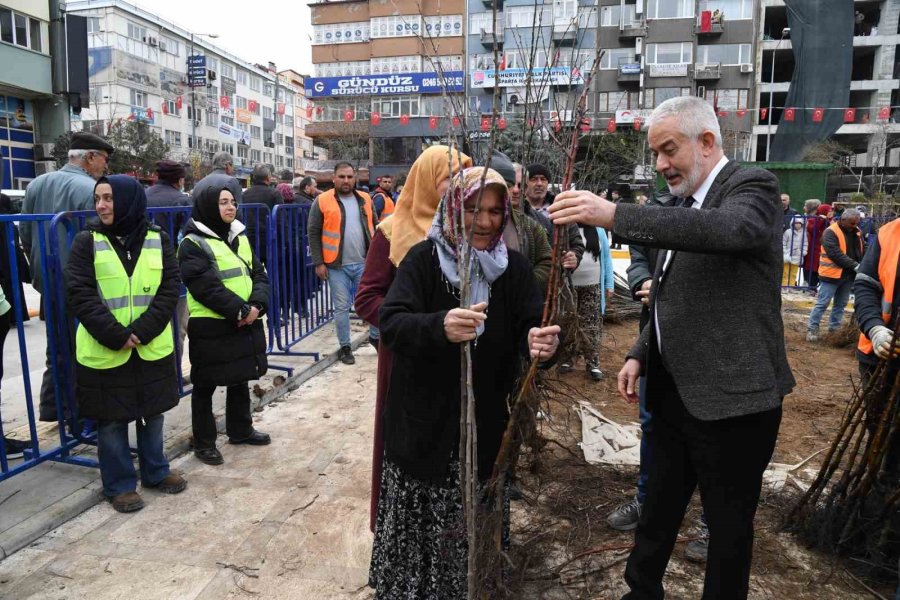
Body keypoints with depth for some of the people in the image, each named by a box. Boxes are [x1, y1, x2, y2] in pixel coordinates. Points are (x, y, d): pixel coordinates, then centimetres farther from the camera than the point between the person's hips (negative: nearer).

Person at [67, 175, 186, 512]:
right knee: (111, 421, 8)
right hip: (103, 351, -1)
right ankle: (119, 485, 25)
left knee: (153, 413, 15)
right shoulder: (87, 241, -3)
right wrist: (115, 335, -18)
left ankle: (155, 472, 33)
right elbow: (79, 294, -9)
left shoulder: (158, 239, 1)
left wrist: (141, 331, -16)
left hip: (152, 348, 2)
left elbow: (169, 289, -4)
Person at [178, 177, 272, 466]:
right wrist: (239, 310, -20)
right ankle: (204, 442, 19)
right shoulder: (193, 244, -10)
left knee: (241, 380, 19)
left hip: (246, 323, 7)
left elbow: (259, 274, 6)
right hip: (210, 327, -7)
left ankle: (240, 430, 35)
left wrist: (256, 305, -11)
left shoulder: (240, 237, 11)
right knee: (205, 386, 6)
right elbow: (206, 287, -19)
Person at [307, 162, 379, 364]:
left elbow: (375, 229, 15)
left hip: (364, 263, 3)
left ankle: (375, 336, 30)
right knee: (341, 307, 4)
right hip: (337, 265, -3)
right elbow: (313, 233, -2)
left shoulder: (365, 200, 9)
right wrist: (318, 263, -8)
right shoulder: (322, 201, -2)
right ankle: (345, 347, 18)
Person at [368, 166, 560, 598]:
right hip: (423, 420, -2)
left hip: (483, 422, 2)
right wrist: (439, 326, -40)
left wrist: (540, 340, -33)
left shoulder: (513, 267, 1)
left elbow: (530, 325, -8)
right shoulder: (423, 259, -7)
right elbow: (391, 323, -19)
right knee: (414, 521, 10)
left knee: (466, 527, 13)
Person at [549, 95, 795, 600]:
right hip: (674, 390, 8)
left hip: (731, 396, -7)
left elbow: (728, 229, -36)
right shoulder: (685, 203, 12)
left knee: (729, 522, 10)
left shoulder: (751, 186, -11)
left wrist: (614, 215, -41)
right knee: (659, 506, 20)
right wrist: (641, 354, 7)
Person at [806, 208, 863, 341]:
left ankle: (834, 328, 25)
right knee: (822, 303, -4)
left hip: (849, 275, 7)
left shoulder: (857, 232, 9)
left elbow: (862, 251, 14)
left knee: (841, 304, 14)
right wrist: (855, 266, -25)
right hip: (831, 274, -7)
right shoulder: (830, 232, -14)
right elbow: (836, 254, -22)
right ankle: (812, 329, 3)